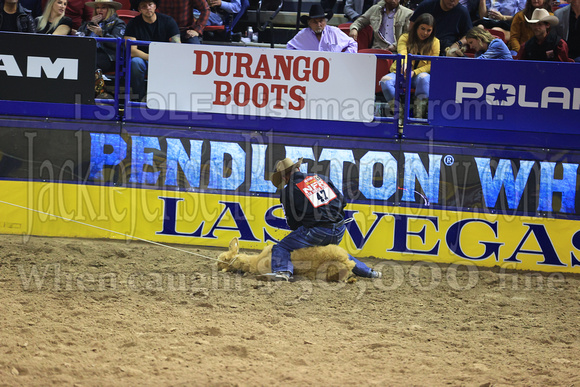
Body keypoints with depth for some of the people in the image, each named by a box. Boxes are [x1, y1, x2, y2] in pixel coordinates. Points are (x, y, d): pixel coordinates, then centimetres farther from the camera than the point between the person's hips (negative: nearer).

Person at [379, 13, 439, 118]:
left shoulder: (434, 42, 4)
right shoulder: (405, 38, 3)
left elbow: (432, 65, -3)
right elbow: (402, 53, -17)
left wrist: (414, 72, -19)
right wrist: (404, 65, -42)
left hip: (419, 74, -1)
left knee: (424, 78, -37)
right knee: (385, 81, -30)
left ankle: (419, 115, -40)